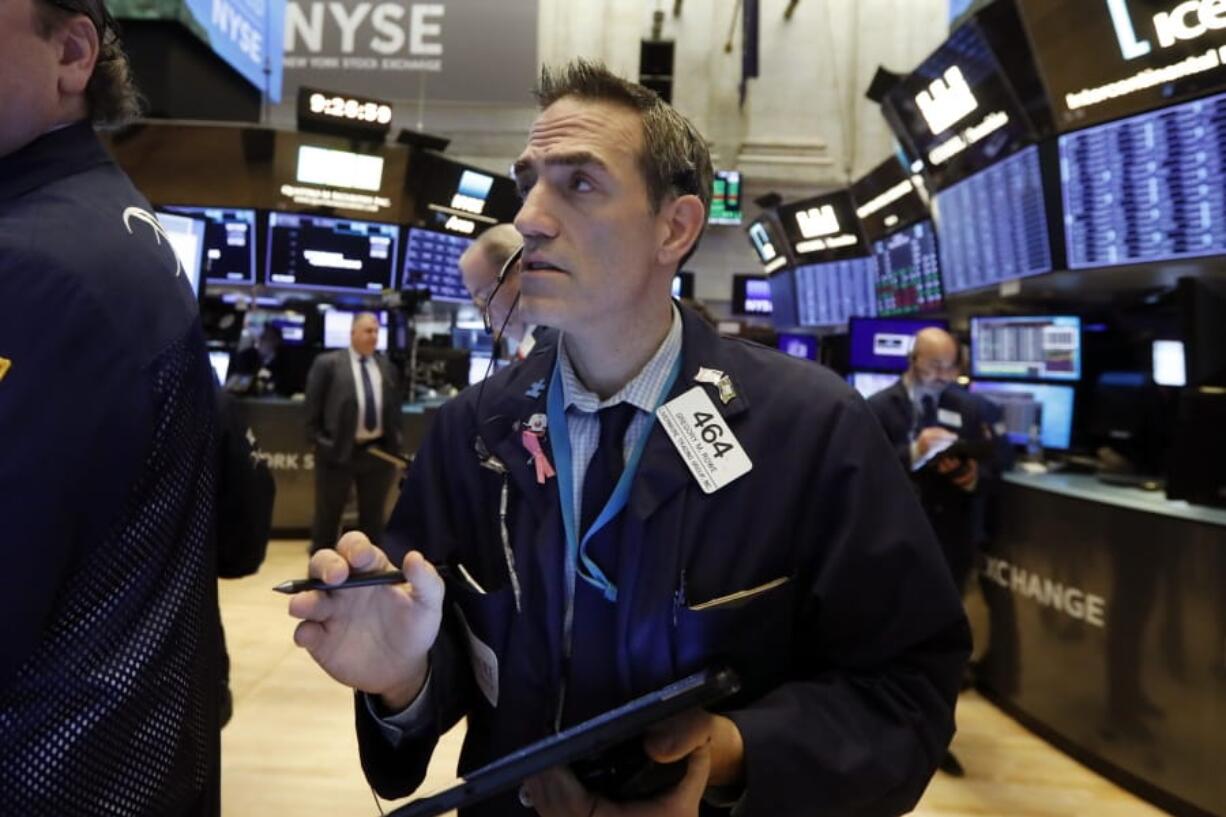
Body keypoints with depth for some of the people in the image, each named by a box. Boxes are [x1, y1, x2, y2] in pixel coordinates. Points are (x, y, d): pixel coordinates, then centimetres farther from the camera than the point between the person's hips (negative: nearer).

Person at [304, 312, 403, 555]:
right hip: (338, 451, -3)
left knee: (373, 515, 14)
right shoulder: (328, 363, -4)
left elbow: (394, 407, 14)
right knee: (328, 515, 9)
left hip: (379, 451, 4)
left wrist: (395, 443, 7)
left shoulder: (387, 367, 8)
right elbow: (313, 407, -3)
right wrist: (320, 441, -7)